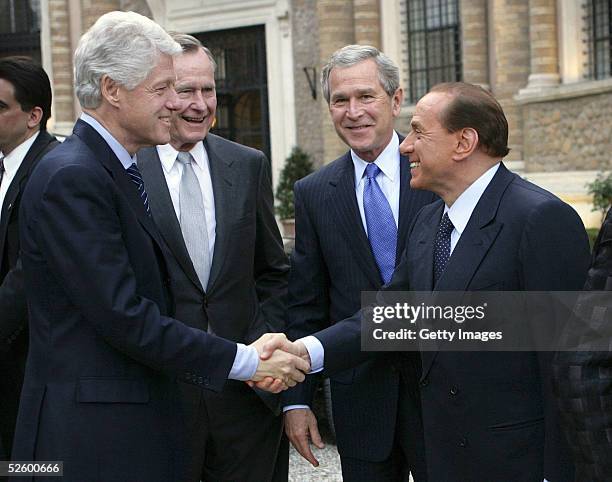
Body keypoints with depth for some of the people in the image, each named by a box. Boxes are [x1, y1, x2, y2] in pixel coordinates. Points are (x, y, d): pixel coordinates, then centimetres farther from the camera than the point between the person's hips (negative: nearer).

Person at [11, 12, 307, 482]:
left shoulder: (117, 170, 13)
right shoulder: (72, 179, -16)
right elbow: (122, 316, -21)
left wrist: (249, 359, 2)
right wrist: (244, 361, -15)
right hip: (90, 440, -9)